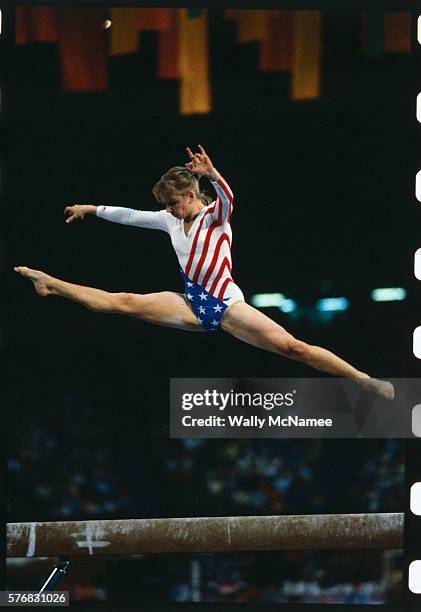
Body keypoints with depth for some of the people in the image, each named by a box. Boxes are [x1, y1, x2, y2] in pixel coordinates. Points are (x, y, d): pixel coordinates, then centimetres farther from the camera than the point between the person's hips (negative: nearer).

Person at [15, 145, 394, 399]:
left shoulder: (216, 216, -8)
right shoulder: (170, 220, 10)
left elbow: (227, 197, -32)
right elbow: (130, 216, 22)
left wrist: (212, 174, -51)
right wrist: (91, 209, 23)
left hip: (226, 306, -6)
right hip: (193, 305, 6)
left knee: (292, 347, -19)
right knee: (121, 302, 1)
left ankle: (365, 381, -25)